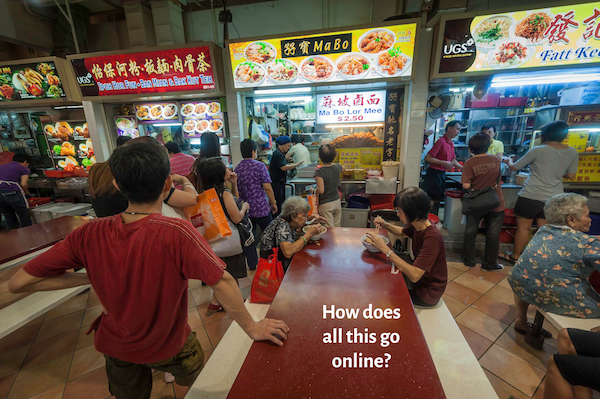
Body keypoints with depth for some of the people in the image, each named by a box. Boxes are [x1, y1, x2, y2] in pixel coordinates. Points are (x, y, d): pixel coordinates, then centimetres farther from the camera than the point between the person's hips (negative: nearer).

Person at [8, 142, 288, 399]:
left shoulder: (89, 235, -24)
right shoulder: (176, 233, -37)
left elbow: (18, 283, -15)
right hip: (169, 345, -2)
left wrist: (90, 277, -9)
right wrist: (253, 329, -24)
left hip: (116, 345, 3)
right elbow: (222, 282, -36)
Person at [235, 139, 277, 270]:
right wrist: (273, 203, -3)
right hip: (261, 208, -4)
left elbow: (236, 190, 12)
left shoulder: (237, 169, 4)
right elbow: (267, 187, -14)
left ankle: (252, 263, 21)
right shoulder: (259, 166, -11)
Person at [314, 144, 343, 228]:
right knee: (337, 228, 17)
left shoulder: (319, 172, -20)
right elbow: (343, 168, 23)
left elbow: (321, 190, -25)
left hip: (325, 205, -5)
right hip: (337, 202, 6)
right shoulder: (337, 167, -3)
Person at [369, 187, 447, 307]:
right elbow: (402, 231, 17)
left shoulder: (432, 237, -33)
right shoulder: (417, 226, -8)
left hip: (428, 293, -7)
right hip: (418, 277, 7)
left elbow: (414, 275, -37)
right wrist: (385, 225, -5)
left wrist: (385, 249, -37)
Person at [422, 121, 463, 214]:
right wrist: (444, 163, -22)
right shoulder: (441, 141, -14)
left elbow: (453, 161, 19)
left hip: (442, 174, 9)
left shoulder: (451, 143, 13)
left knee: (438, 200, 14)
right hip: (434, 174, -9)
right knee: (431, 201, -3)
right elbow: (427, 158, -20)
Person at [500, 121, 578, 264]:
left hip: (531, 196, -5)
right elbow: (571, 175, 10)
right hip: (553, 199, 5)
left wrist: (508, 161, 19)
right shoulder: (572, 152, 4)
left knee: (523, 227, 5)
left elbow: (514, 167, -2)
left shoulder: (538, 150, -10)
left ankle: (515, 256, 17)